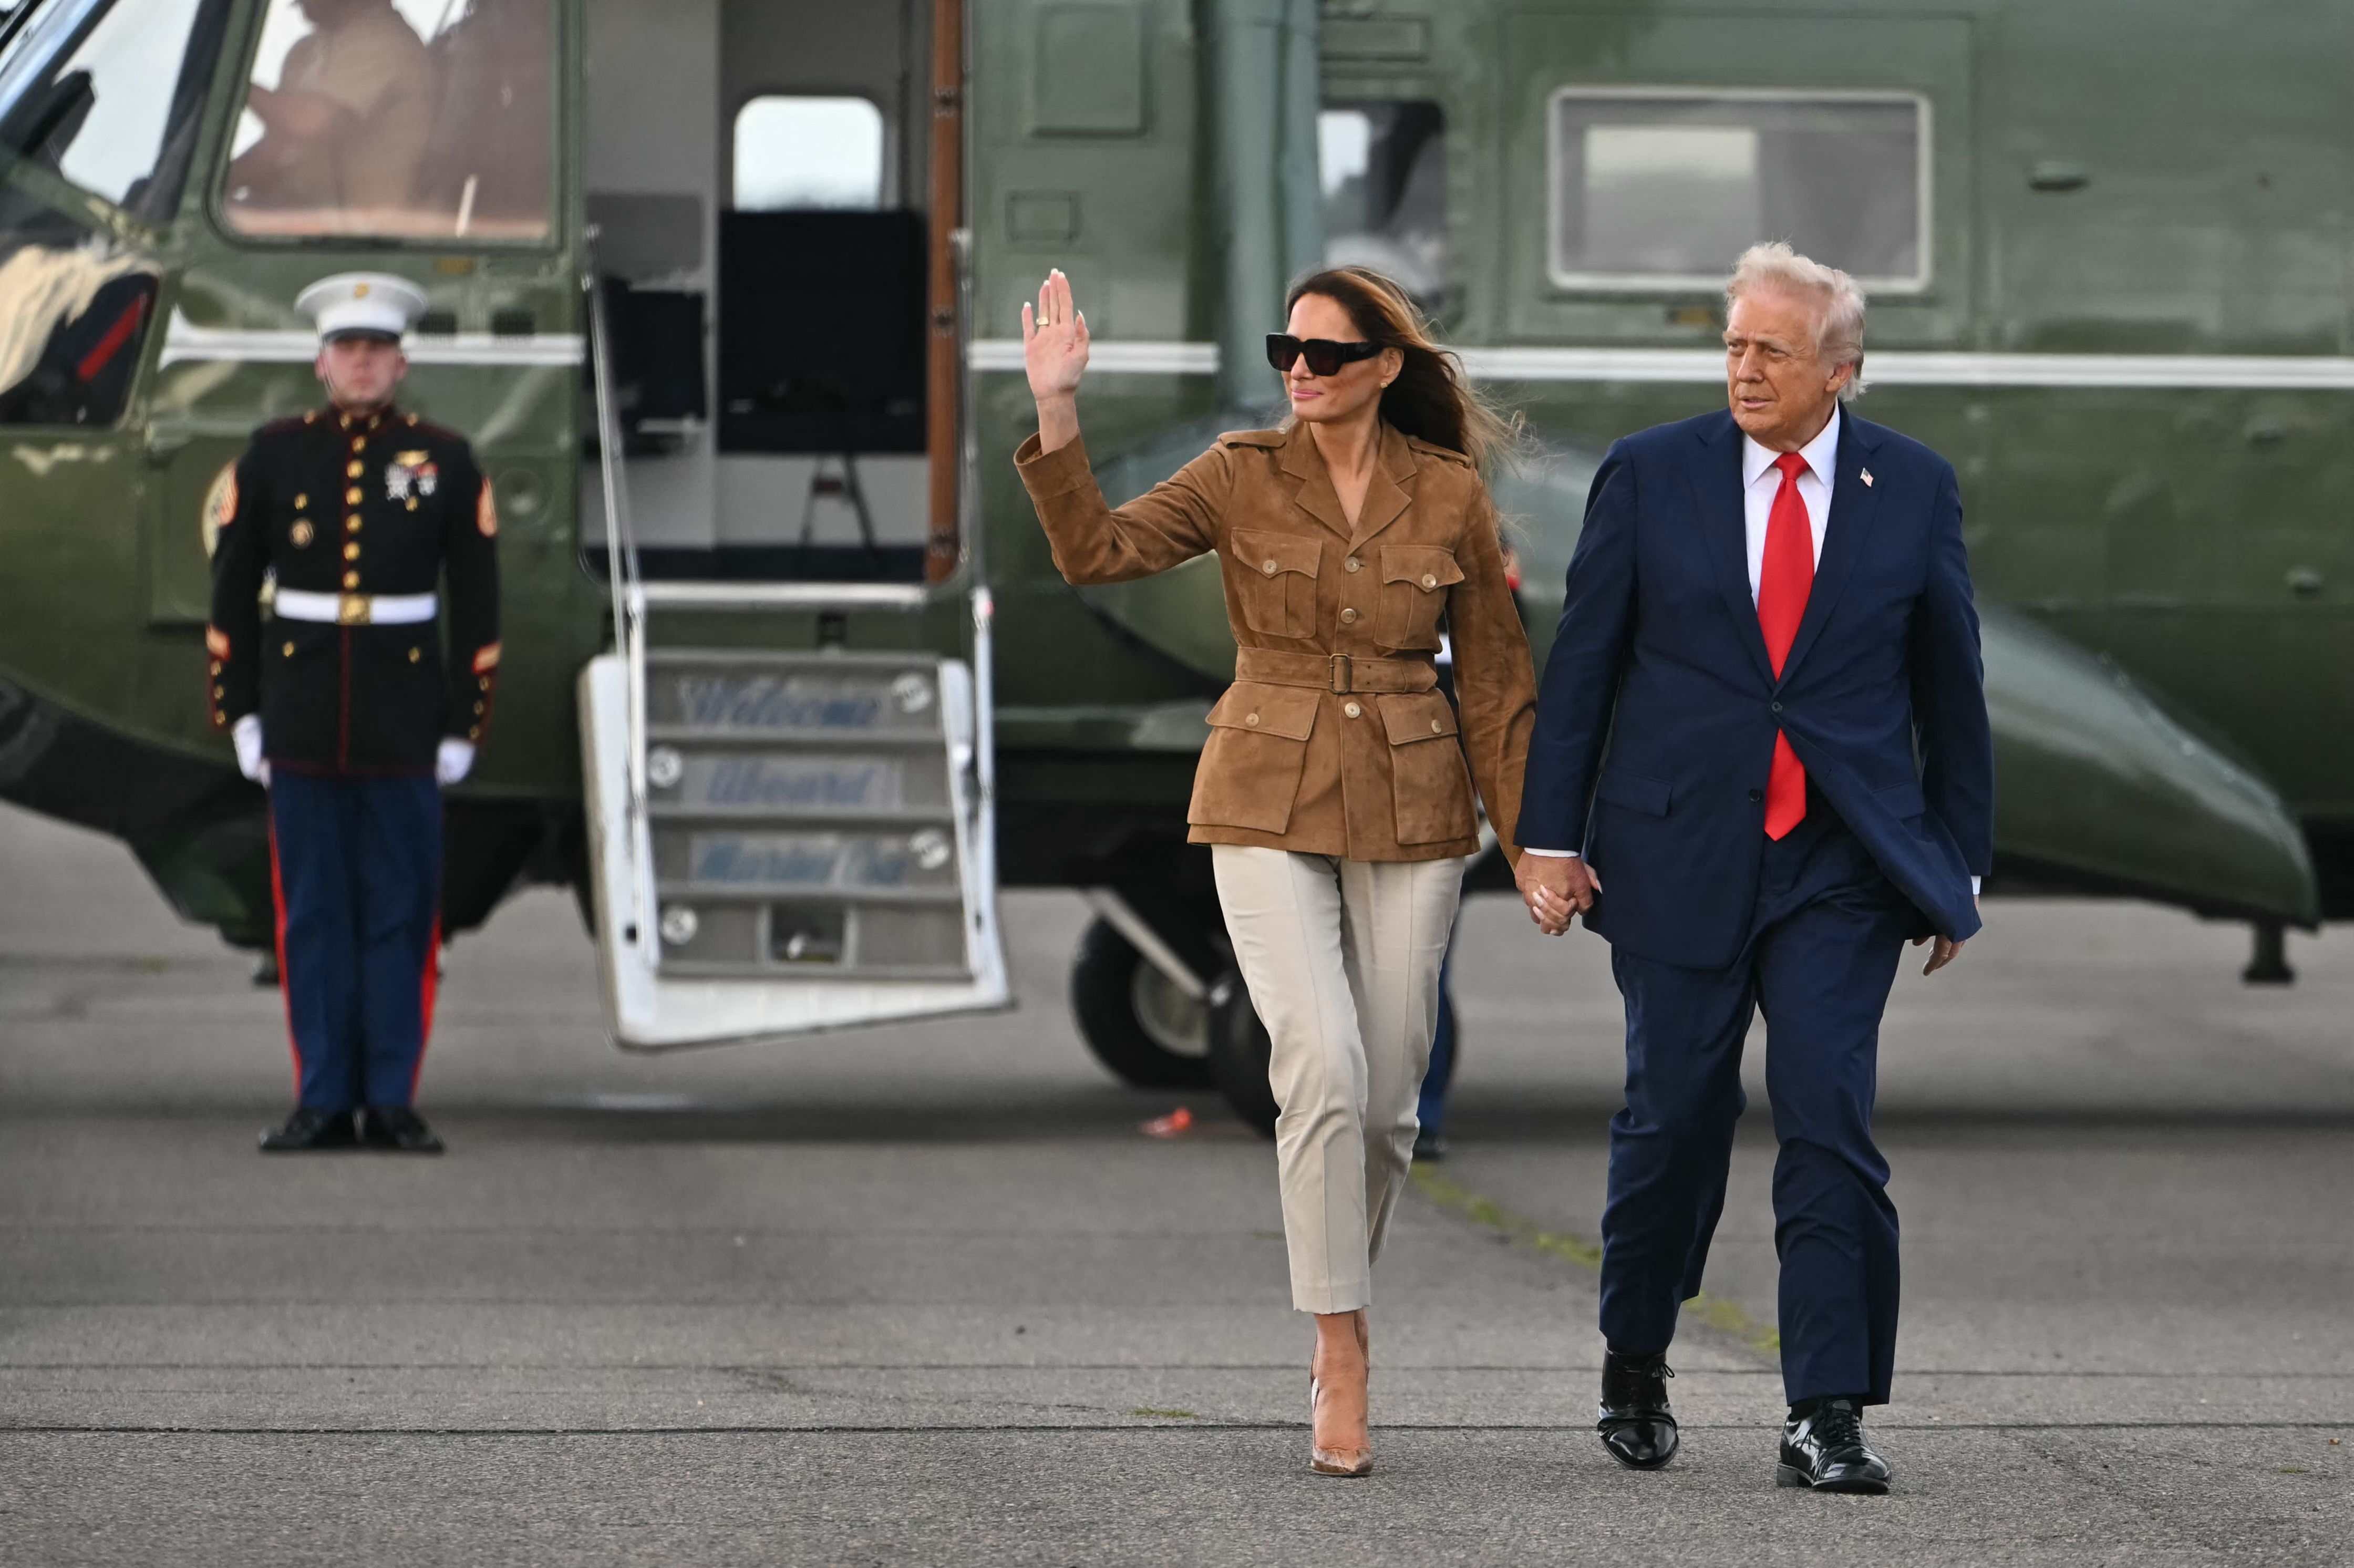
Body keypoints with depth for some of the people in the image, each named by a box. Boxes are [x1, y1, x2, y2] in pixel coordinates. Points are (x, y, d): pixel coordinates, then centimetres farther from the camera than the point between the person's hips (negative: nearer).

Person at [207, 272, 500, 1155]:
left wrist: (463, 725, -1)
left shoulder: (446, 463, 3)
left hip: (404, 715, -1)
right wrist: (239, 715, 1)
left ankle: (392, 1103, 5)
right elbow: (232, 595, 6)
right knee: (313, 915, 2)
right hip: (300, 712, 1)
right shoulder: (273, 456, 4)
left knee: (400, 914, 0)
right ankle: (323, 1103, 6)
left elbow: (476, 606, 4)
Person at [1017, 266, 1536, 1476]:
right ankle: (1342, 1361, -12)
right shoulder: (1243, 476, -1)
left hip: (1408, 813, 2)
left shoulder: (1450, 498, 1)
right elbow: (1098, 552, -13)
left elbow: (1494, 681, 6)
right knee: (1321, 1067, -18)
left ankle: (1340, 1317, 28)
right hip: (1269, 808, -1)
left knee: (1385, 1100, 4)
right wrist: (1057, 421, -25)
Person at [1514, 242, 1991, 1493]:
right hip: (1678, 853, 0)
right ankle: (1634, 1365, 28)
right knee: (1674, 1119, 5)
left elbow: (1950, 686, 10)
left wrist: (1960, 866, 10)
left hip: (1843, 863, 0)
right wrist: (1550, 834, -1)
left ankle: (1826, 1418, -8)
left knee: (1828, 1119, -10)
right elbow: (1582, 663, 4)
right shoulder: (1651, 477, 2)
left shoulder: (1913, 490, 4)